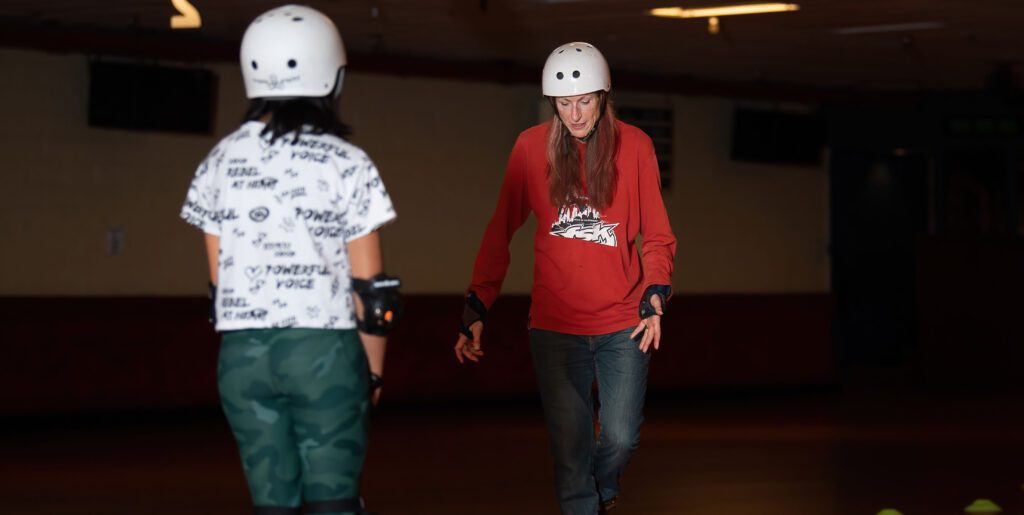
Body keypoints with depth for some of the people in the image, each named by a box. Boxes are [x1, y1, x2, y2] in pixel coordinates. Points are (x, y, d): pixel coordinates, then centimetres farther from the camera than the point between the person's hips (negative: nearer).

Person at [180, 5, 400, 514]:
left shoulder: (219, 162, 5)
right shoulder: (346, 164, -6)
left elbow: (218, 279, 8)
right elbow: (368, 284, -5)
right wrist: (374, 368, 5)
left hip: (242, 351, 4)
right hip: (324, 345, -3)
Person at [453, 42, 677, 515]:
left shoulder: (634, 146, 0)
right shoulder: (532, 147, 0)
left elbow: (656, 234, 4)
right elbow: (500, 231, 4)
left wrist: (655, 294, -13)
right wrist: (477, 307, -2)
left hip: (623, 322, 0)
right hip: (555, 325, 0)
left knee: (621, 438, 3)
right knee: (570, 447, 0)